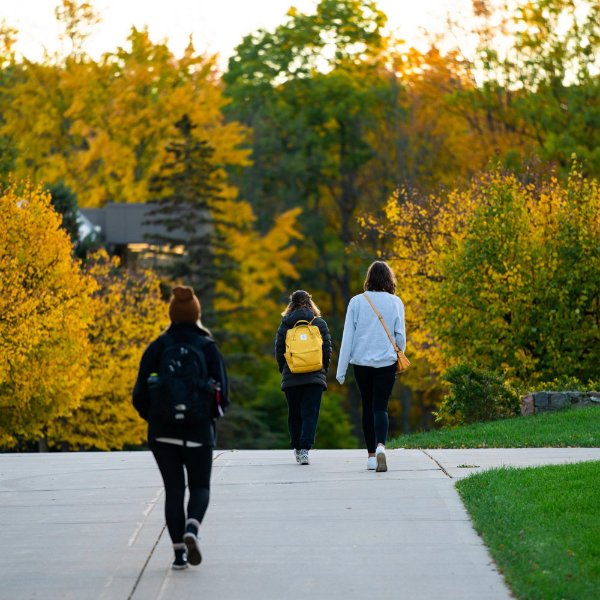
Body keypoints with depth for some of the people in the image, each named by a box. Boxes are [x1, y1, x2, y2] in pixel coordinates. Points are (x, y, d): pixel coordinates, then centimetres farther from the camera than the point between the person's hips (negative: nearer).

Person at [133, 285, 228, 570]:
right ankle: (191, 531, -17)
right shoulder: (208, 347, -4)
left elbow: (140, 395, -2)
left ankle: (179, 552, 5)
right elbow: (222, 394, -7)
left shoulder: (157, 347, -1)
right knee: (200, 487, 12)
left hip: (163, 431, 1)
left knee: (173, 489, 11)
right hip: (198, 431, -1)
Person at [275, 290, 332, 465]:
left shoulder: (285, 325, 3)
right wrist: (324, 370, 13)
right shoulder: (319, 323, 3)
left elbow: (279, 352, 3)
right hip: (315, 377, -1)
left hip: (291, 378, 1)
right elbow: (327, 349, 1)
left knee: (294, 415, 14)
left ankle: (297, 448, 21)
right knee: (310, 414, -4)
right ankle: (304, 449, -17)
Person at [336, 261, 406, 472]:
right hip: (386, 362, -1)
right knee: (380, 407, -2)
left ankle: (371, 455, 17)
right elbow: (400, 336, 0)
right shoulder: (395, 303, -2)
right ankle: (380, 446, -29)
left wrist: (341, 369, 3)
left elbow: (348, 336, -1)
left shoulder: (357, 302, -1)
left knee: (368, 407, 14)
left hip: (362, 362, 1)